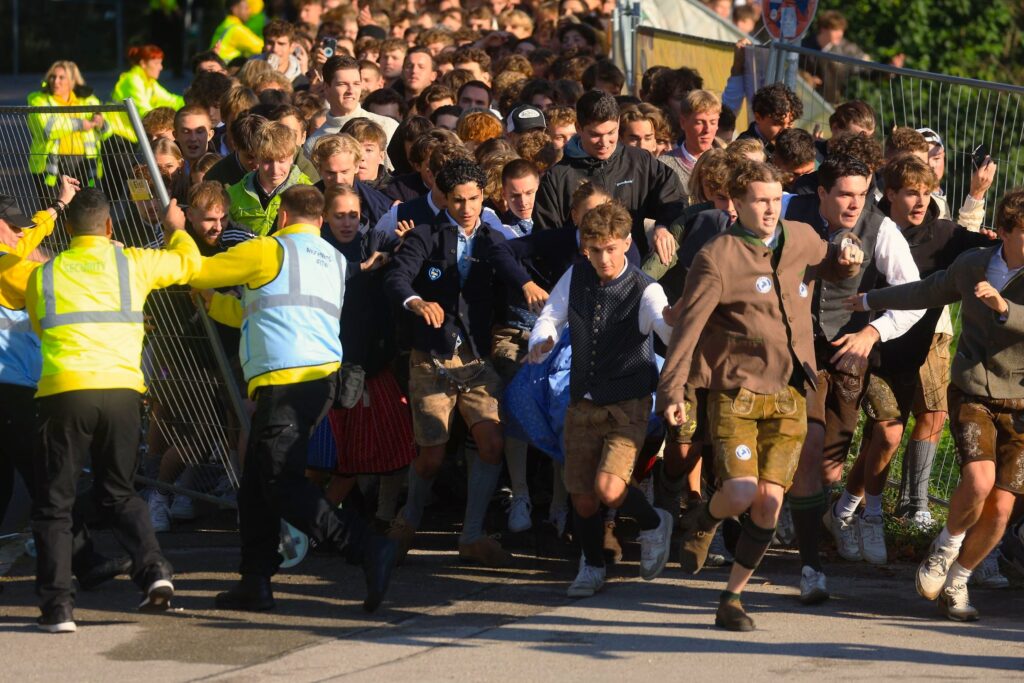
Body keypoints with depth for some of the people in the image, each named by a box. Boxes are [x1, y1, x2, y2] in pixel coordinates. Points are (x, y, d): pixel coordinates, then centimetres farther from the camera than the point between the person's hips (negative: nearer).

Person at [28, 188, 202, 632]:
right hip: (122, 390, 2)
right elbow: (188, 262, 27)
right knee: (118, 493, 20)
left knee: (53, 503, 7)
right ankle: (153, 569, 0)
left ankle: (57, 606, -2)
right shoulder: (131, 263, 10)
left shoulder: (43, 275, 10)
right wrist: (175, 228, 47)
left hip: (64, 392, -1)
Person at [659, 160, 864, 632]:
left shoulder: (801, 239, 9)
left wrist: (848, 259, 7)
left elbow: (829, 266, 32)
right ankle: (705, 521, 19)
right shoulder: (718, 258, -7)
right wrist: (672, 390, -20)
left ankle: (732, 598, 10)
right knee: (742, 493, -18)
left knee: (769, 501, -4)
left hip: (789, 397, 4)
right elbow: (687, 327, -10)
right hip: (736, 394, -4)